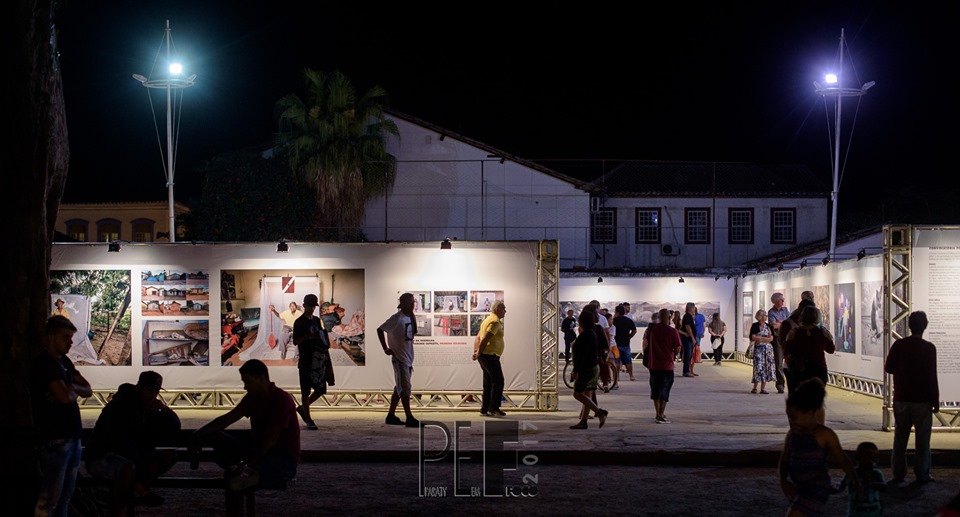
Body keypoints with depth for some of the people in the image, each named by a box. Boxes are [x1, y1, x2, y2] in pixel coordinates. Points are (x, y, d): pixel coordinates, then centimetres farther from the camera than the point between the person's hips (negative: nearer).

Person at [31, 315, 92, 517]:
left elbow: (88, 390, 13)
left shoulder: (64, 361, 15)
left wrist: (71, 387, -7)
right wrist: (74, 390, 0)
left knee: (66, 495, 12)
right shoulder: (44, 363, -13)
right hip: (55, 440, -9)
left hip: (72, 436, 9)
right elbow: (66, 397, -23)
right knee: (49, 499, -9)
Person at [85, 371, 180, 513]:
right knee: (129, 468, -40)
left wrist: (164, 408, -16)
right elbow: (120, 443, -27)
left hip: (131, 457, 9)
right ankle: (118, 512, -29)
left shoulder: (148, 408, 6)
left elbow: (174, 427, 3)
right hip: (101, 458, -9)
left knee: (170, 455, -5)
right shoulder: (118, 406, -19)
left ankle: (139, 488, -20)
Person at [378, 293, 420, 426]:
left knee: (400, 388, 12)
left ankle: (391, 415, 20)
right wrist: (386, 349, -13)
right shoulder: (397, 318, -14)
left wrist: (410, 356, 12)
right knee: (405, 388, -8)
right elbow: (380, 329, -13)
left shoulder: (411, 317, 9)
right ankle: (409, 418, -7)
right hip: (399, 357, -8)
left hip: (408, 357, 8)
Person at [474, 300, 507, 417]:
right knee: (498, 381, -7)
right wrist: (479, 353, -12)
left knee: (488, 383, 12)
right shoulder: (495, 321, -14)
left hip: (484, 356, 10)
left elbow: (478, 337, 15)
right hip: (490, 355, -10)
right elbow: (485, 339, -21)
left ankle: (485, 409, 13)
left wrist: (476, 351, 5)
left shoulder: (488, 320, 19)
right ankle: (494, 408, -10)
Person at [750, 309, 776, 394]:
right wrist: (765, 338, -7)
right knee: (758, 367, -9)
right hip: (758, 349, -3)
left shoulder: (768, 326, 9)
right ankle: (755, 387, 2)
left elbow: (771, 339, 1)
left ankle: (763, 388, 3)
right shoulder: (755, 326, 1)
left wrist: (759, 338, -10)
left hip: (768, 349, 3)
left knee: (766, 367, 0)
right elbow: (753, 337, -10)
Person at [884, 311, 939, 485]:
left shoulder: (898, 345, -2)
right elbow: (932, 376, -11)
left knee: (900, 437, 10)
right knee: (922, 439, 5)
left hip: (901, 399, 3)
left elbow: (888, 368, 6)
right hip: (922, 400, -3)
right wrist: (935, 401, -3)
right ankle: (922, 474, 7)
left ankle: (898, 473, 13)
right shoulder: (928, 348, -11)